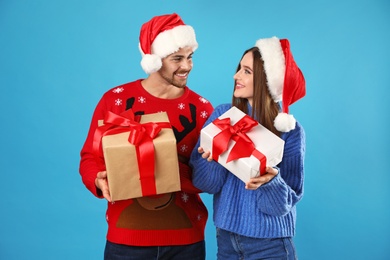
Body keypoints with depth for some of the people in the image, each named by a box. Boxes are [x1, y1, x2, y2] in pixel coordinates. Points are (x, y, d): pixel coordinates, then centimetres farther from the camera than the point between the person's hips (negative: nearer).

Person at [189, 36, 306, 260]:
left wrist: (271, 181, -30)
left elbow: (287, 202, -11)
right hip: (226, 236, 3)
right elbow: (203, 182, -6)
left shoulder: (290, 131, -12)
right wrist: (214, 160, -26)